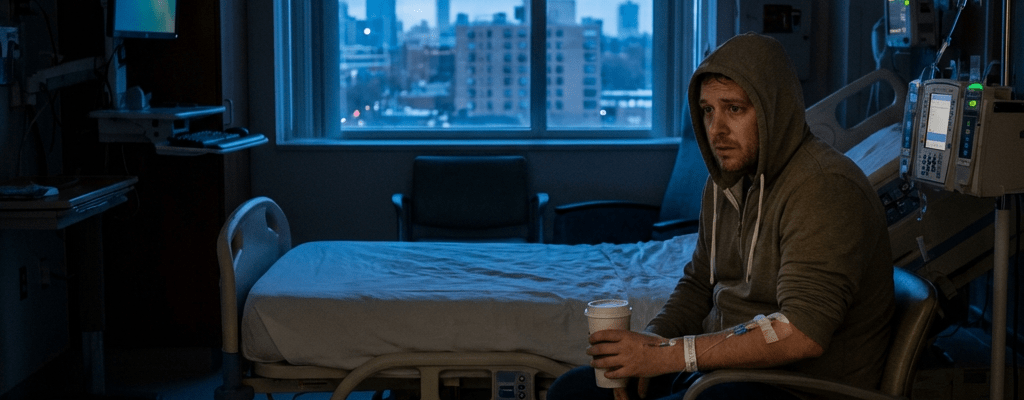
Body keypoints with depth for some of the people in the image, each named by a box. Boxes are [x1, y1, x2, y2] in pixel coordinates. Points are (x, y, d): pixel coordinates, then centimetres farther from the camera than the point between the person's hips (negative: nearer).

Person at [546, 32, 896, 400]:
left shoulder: (825, 189, -21)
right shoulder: (726, 180, 10)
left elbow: (803, 333, -30)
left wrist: (668, 355, -27)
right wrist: (649, 345, -2)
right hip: (721, 363, 9)